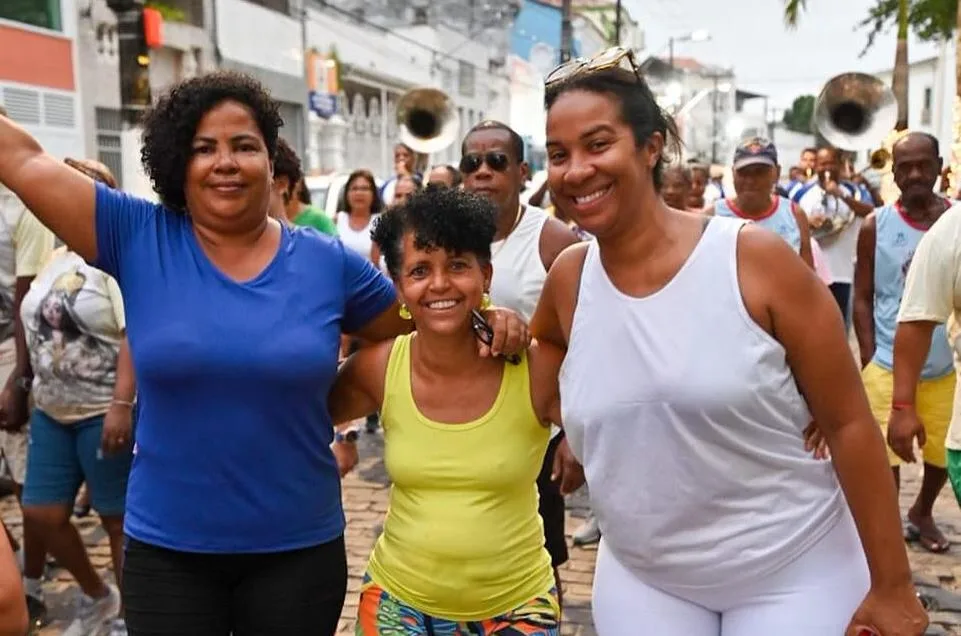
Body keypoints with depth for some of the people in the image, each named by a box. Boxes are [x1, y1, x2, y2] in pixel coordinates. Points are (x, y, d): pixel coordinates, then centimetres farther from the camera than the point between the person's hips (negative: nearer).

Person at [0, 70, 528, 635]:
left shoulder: (329, 261, -2)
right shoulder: (137, 237, -4)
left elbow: (422, 323, 8)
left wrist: (486, 318, -8)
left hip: (300, 548, 1)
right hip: (166, 550, 0)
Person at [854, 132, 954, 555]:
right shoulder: (876, 226, -3)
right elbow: (863, 298, -1)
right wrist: (868, 361, -6)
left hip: (945, 365, 2)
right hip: (888, 365, -2)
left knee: (943, 453, 16)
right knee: (886, 457, 1)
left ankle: (921, 514, 44)